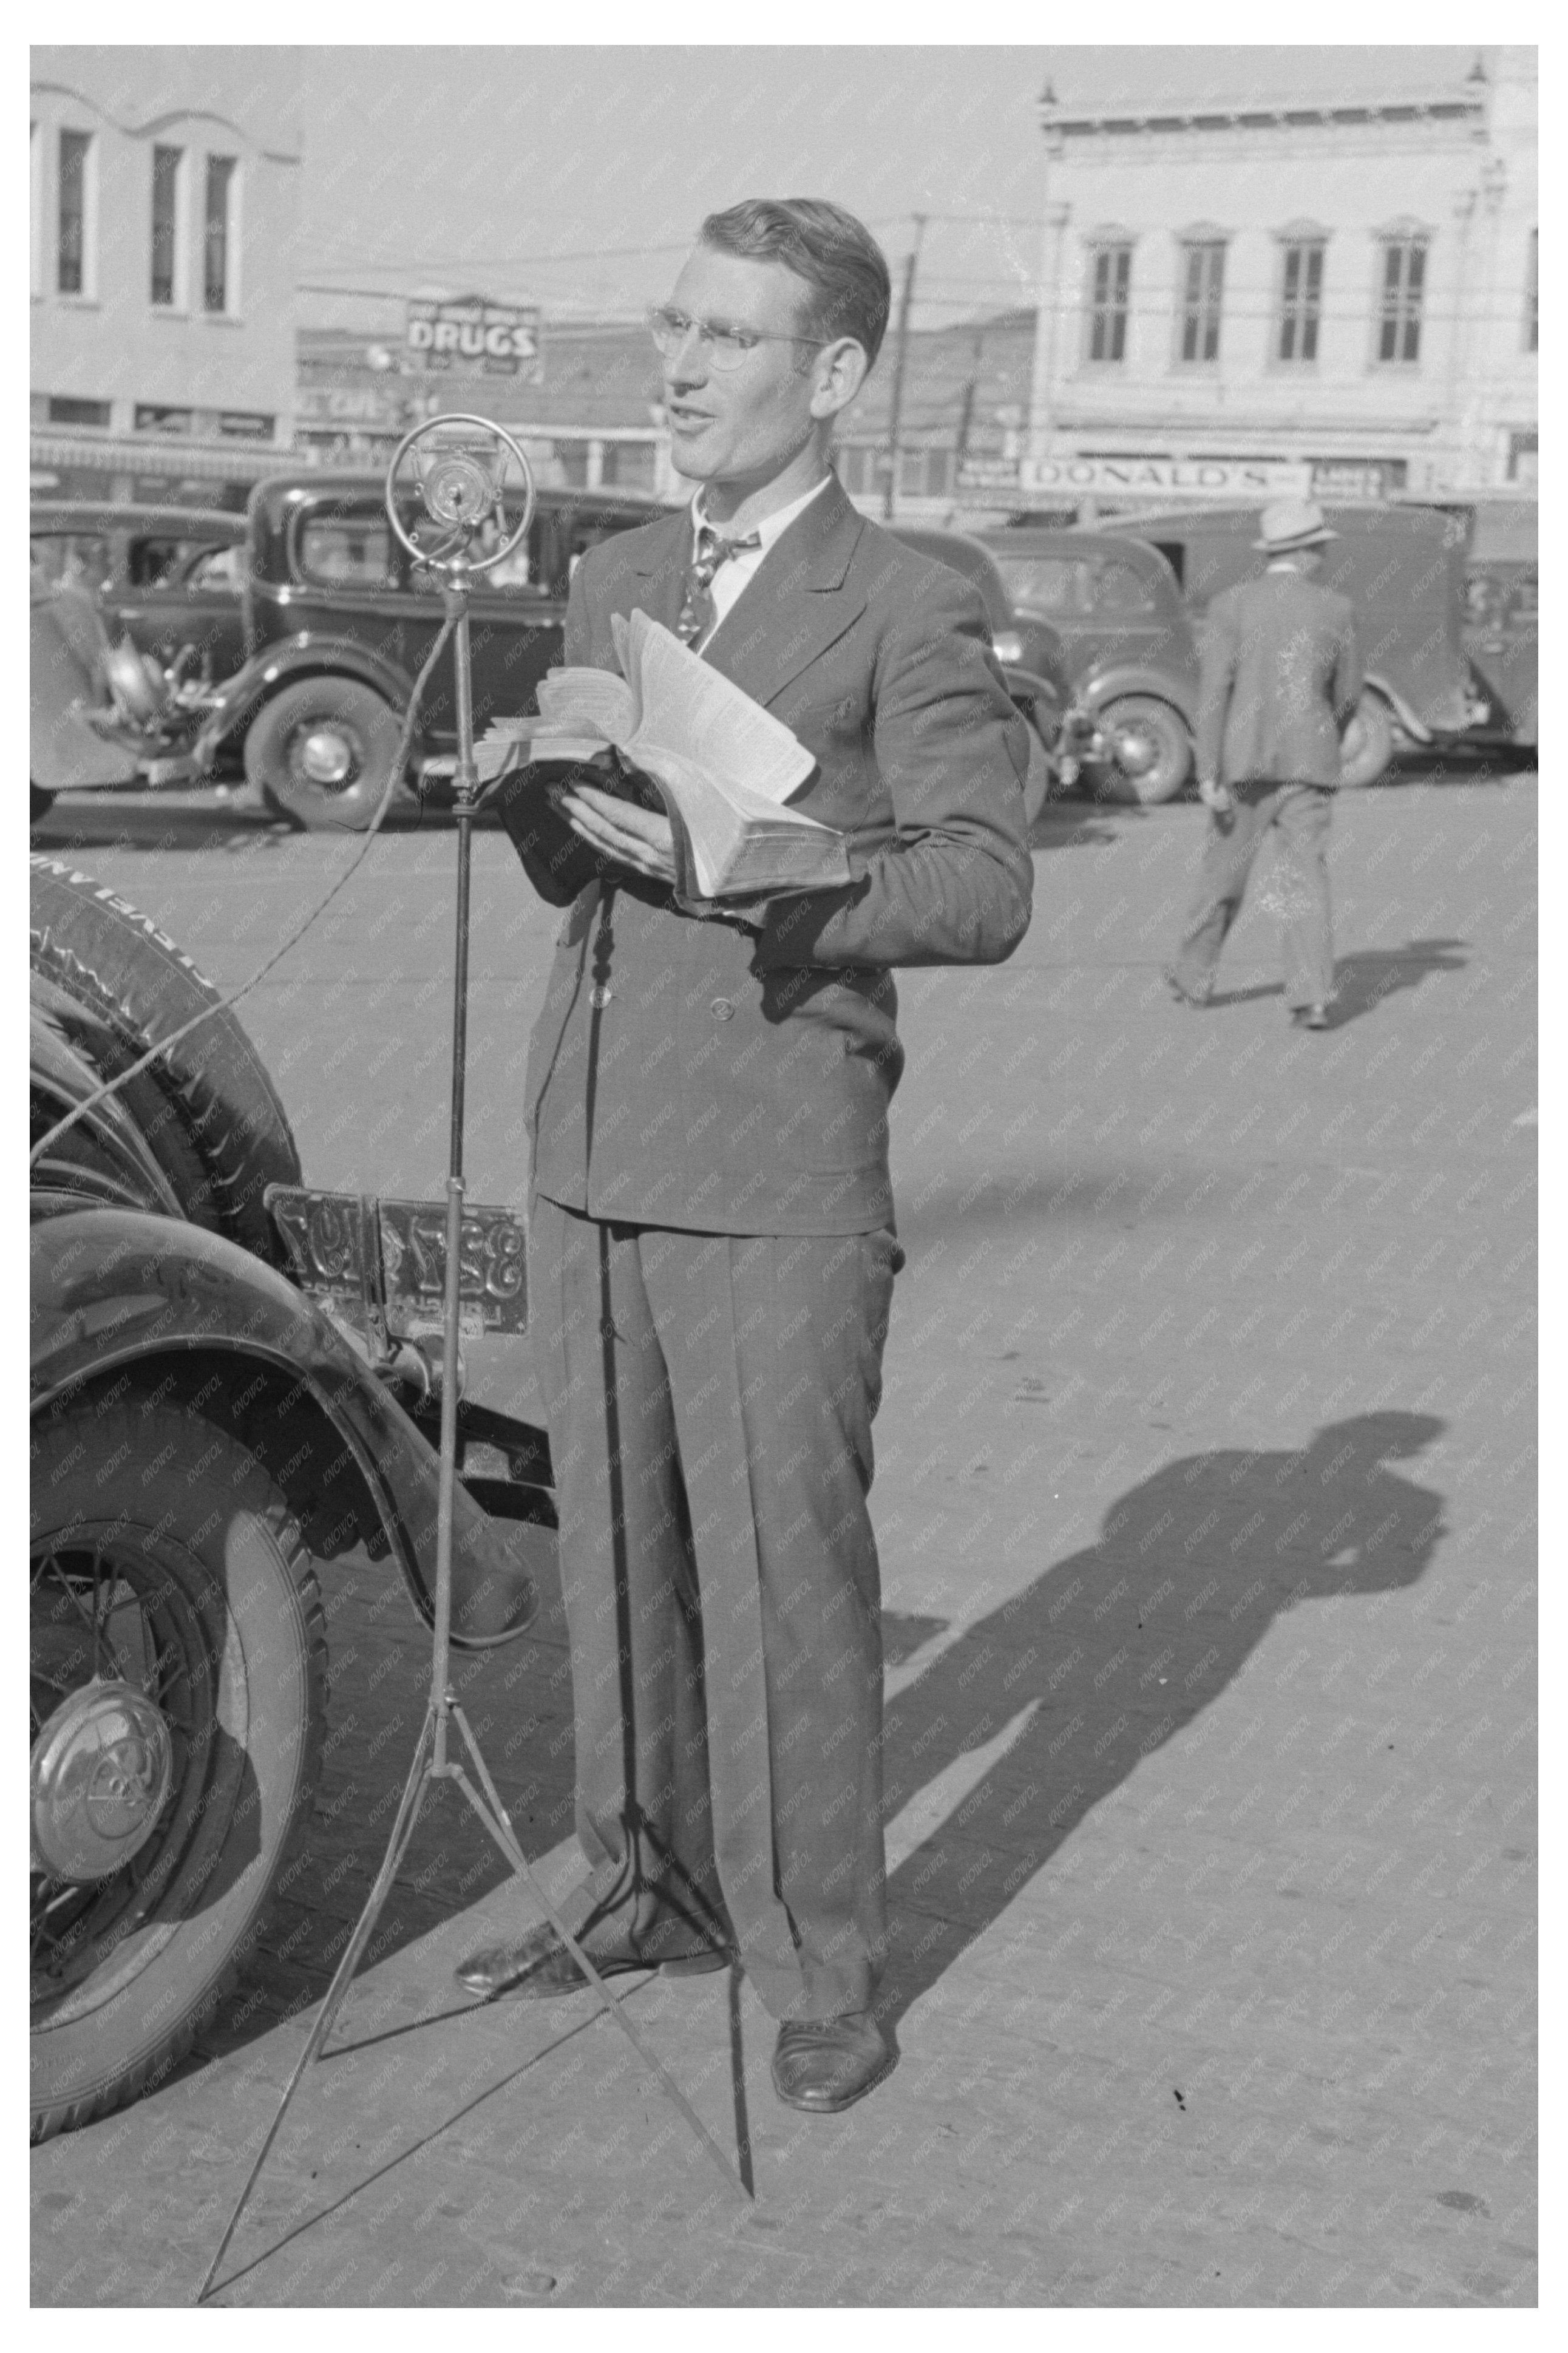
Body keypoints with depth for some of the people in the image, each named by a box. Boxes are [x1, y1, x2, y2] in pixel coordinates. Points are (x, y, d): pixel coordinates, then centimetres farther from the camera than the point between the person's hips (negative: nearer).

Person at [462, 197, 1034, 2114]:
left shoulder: (907, 613, -4)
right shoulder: (612, 583, 16)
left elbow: (986, 888, -11)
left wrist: (757, 869, -23)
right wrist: (526, 794, -3)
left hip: (776, 1182, -6)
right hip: (590, 1158, 6)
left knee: (784, 1575, -2)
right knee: (616, 1554, 13)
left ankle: (819, 1973, 11)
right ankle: (652, 1888, 29)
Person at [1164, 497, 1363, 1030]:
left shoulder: (1231, 605, -3)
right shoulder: (1336, 609, 1)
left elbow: (1213, 692, -9)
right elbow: (1348, 693, 10)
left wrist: (1207, 775, -10)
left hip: (1246, 758, 0)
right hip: (1309, 761, 0)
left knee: (1225, 868, 15)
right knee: (1305, 876, -2)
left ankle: (1193, 978, 28)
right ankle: (1311, 998, -13)